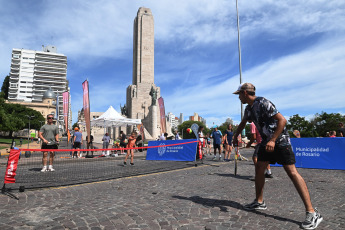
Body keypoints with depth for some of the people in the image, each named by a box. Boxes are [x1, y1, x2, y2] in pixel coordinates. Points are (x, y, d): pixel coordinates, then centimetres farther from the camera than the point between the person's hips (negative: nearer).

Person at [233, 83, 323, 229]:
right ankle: (259, 202, 20)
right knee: (259, 169, 7)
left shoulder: (263, 103, -20)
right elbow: (243, 123, 26)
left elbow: (282, 120, -25)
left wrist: (273, 140, -30)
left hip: (280, 140, -9)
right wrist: (235, 137, 33)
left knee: (292, 172, -12)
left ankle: (312, 213, -6)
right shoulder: (249, 108, 7)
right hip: (266, 141, 9)